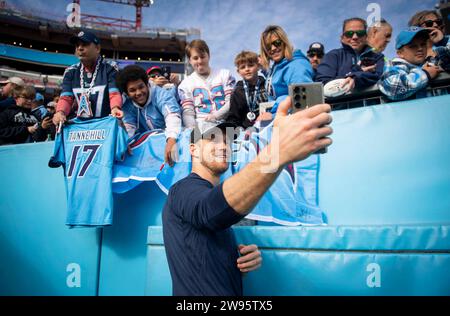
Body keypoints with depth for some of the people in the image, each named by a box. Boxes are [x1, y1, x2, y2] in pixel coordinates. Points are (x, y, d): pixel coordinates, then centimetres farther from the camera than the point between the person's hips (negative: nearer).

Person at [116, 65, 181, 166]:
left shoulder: (161, 95, -13)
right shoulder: (128, 106, 3)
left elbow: (172, 116, -30)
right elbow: (128, 127, -5)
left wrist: (171, 140, -49)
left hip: (170, 140, -5)